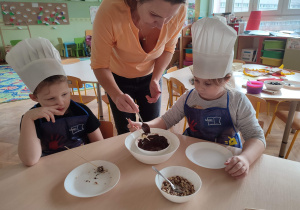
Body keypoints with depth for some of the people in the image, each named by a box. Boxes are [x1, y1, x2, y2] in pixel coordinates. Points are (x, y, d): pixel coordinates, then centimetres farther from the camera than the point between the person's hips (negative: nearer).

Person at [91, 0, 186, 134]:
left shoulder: (179, 12, -25)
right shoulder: (110, 11, -34)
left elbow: (168, 48, -6)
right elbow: (99, 65, -24)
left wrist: (155, 80, -19)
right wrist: (117, 96, -41)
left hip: (150, 76, 2)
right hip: (118, 78, -2)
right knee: (126, 133, 5)